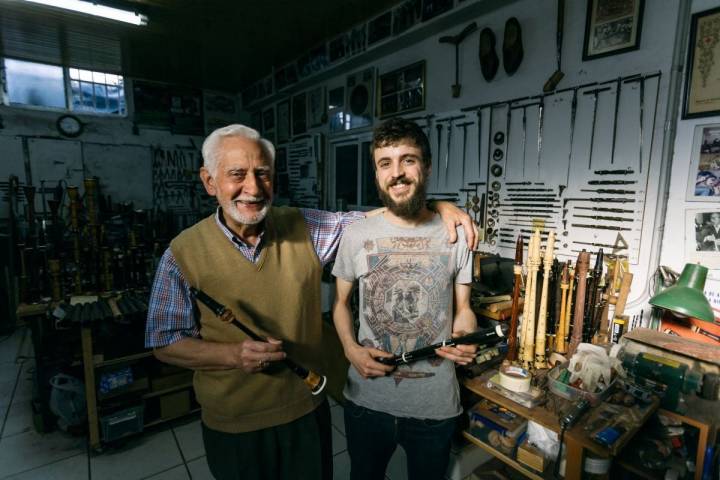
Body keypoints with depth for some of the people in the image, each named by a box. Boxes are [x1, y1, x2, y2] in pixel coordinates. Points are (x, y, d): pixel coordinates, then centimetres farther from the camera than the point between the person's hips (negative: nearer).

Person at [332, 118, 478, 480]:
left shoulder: (455, 235, -6)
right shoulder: (356, 235, -8)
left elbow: (463, 309, 3)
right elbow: (341, 303, 3)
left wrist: (464, 340, -18)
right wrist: (351, 349, -13)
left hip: (436, 404, 0)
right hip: (367, 399, 1)